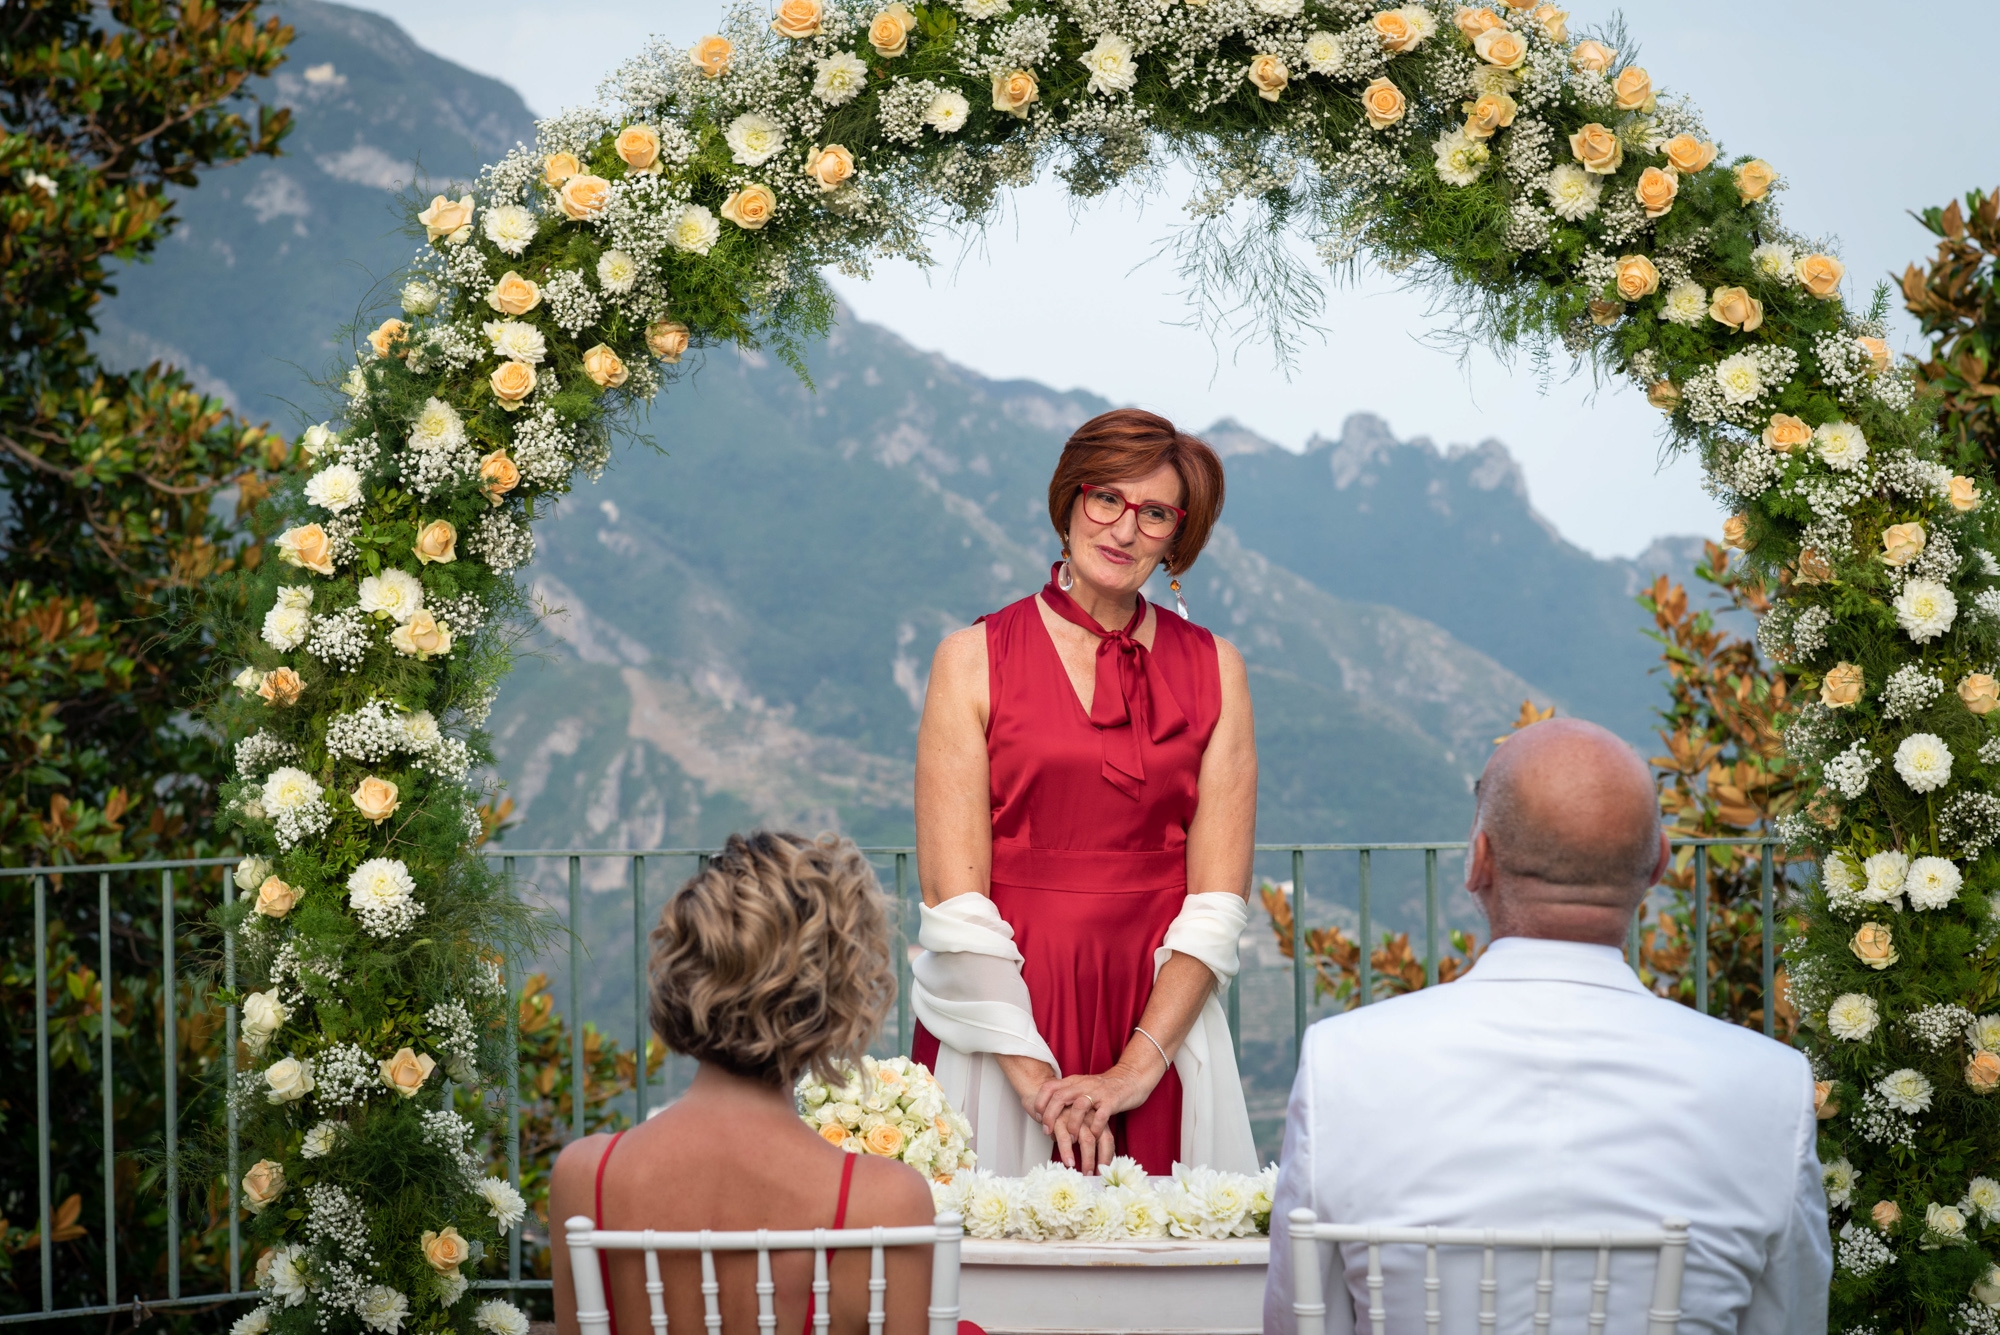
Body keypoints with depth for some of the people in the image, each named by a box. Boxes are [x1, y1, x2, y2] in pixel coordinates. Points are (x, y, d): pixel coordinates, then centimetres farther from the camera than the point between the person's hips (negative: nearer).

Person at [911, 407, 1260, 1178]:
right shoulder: (974, 660, 1)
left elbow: (1218, 903, 1)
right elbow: (955, 901, -6)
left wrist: (1139, 1067, -11)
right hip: (1002, 1017, -2)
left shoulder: (1212, 670, 7)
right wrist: (1034, 1075, -15)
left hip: (1162, 1023, 2)